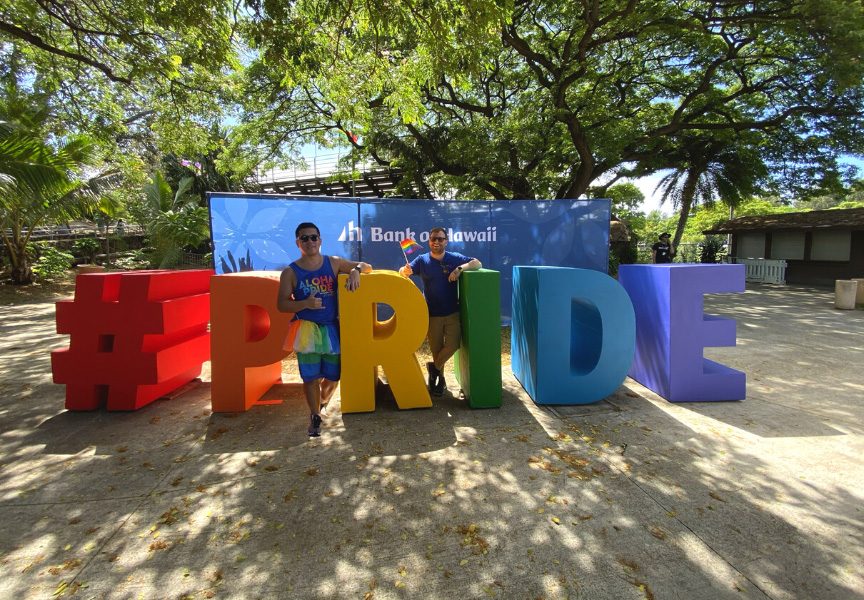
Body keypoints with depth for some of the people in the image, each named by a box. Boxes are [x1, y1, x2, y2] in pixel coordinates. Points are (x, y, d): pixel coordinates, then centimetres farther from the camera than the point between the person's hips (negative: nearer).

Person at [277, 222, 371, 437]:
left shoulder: (334, 263, 3)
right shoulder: (290, 272, -3)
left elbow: (366, 266, 9)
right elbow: (281, 304, -4)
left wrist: (356, 270, -15)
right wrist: (305, 303, -22)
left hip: (332, 328, 3)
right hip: (306, 330, -2)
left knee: (333, 375, 10)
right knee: (310, 376, -1)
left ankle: (323, 402, 42)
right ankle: (315, 416, 19)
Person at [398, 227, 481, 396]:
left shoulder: (455, 258, 0)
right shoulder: (422, 260, 2)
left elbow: (477, 263, -7)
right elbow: (405, 270, -7)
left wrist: (460, 268, -25)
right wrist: (404, 270, -32)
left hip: (452, 312, 0)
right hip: (432, 314, 0)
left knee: (453, 345, -11)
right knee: (436, 349, 8)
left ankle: (434, 367, 16)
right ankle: (440, 377, 30)